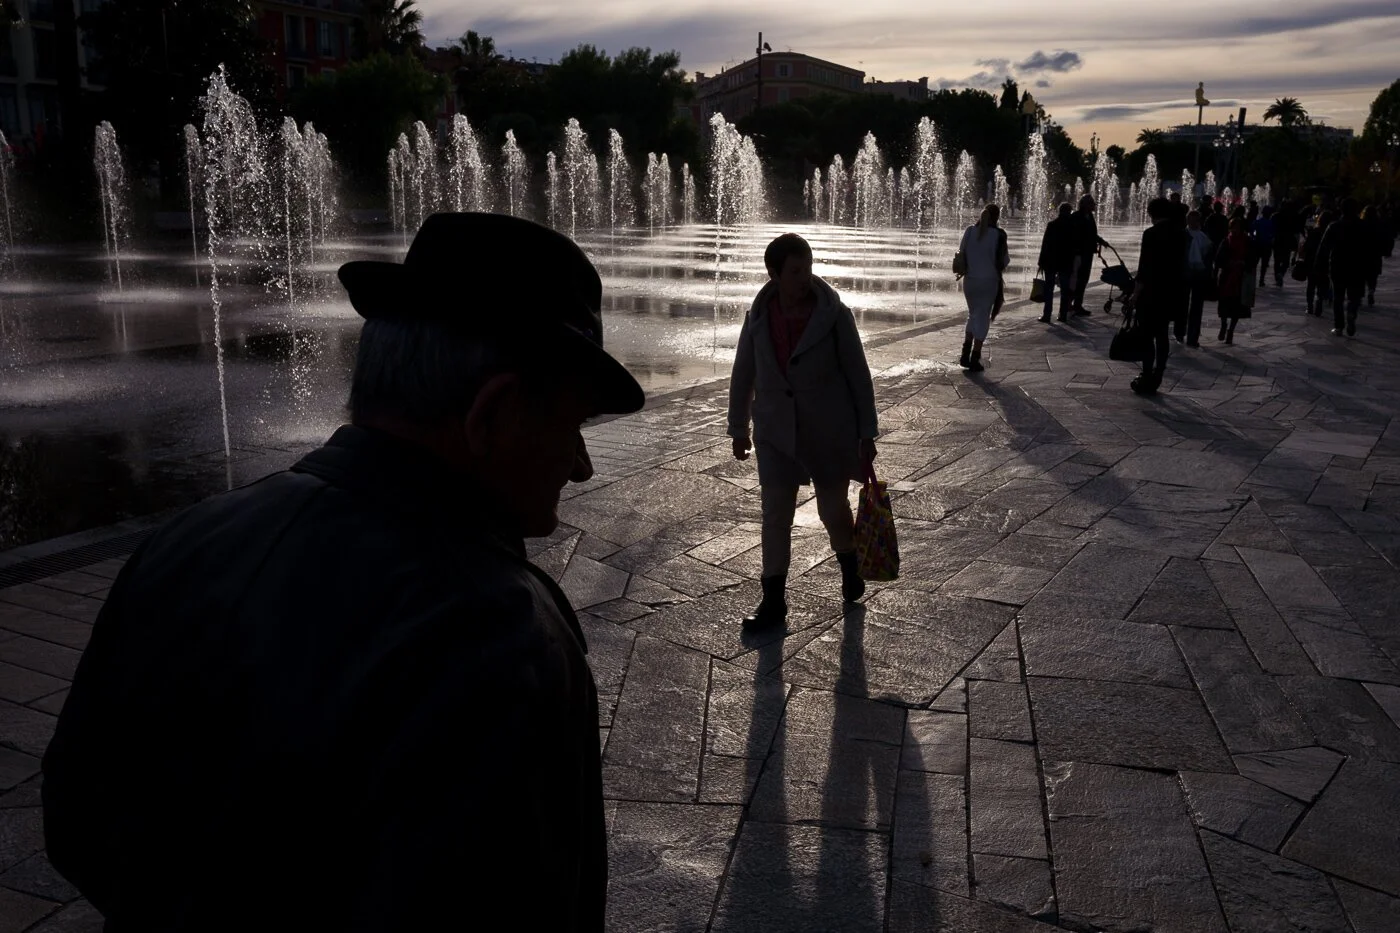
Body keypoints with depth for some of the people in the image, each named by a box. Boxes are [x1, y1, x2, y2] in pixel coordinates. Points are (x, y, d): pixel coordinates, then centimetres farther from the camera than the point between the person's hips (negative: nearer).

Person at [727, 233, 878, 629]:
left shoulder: (834, 314, -14)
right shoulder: (758, 316, -5)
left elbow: (858, 374, -7)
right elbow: (743, 375, 6)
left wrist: (867, 433, -6)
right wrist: (739, 428, 12)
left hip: (829, 431, -2)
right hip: (776, 432, 2)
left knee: (834, 508, 13)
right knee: (775, 514, 3)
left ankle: (849, 568, 43)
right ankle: (773, 600, 14)